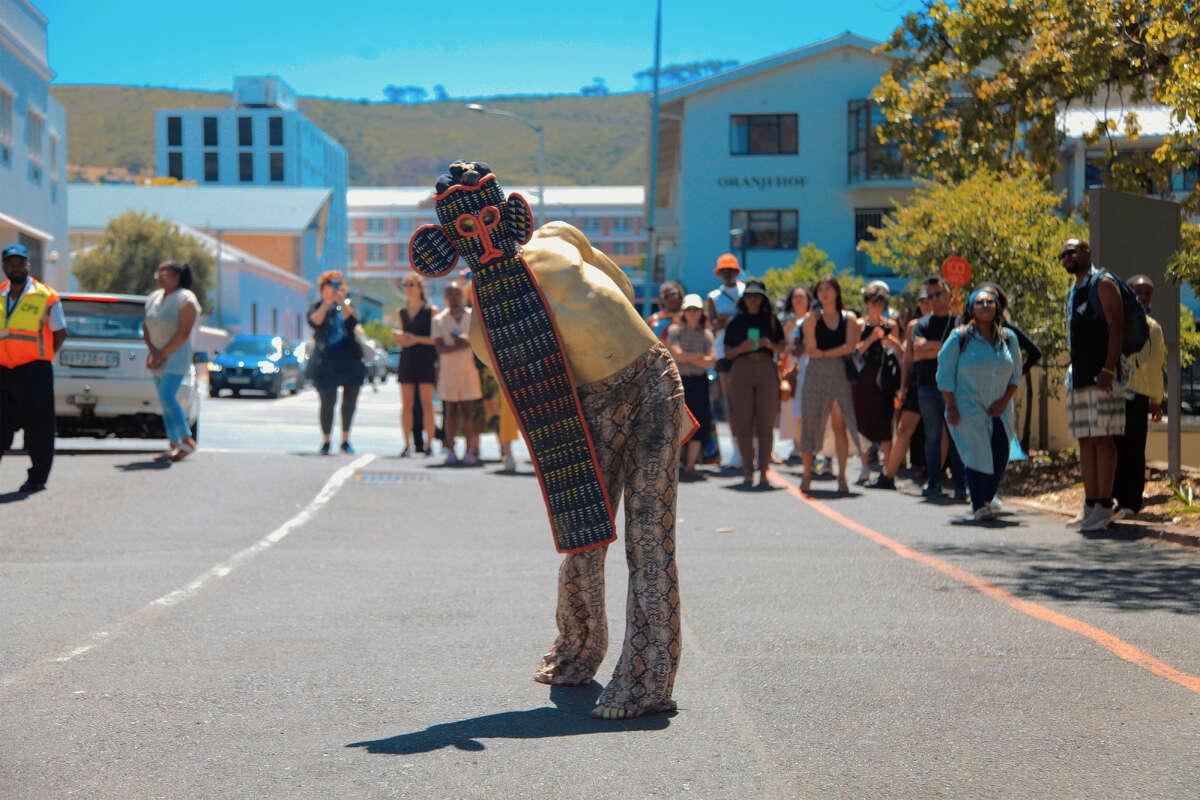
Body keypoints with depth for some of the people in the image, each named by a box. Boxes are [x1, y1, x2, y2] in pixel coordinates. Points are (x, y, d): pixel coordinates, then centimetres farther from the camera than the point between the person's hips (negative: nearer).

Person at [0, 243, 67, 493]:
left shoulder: (46, 297, -2)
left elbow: (60, 333, 4)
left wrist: (41, 358, 2)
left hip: (34, 371, -4)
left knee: (38, 427, 0)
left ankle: (37, 477, 7)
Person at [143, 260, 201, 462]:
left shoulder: (185, 299, -10)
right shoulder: (154, 298, 13)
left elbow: (184, 333, -16)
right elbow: (146, 327, 11)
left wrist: (163, 354, -17)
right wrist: (153, 351, -5)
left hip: (176, 357, -8)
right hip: (158, 357, 8)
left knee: (167, 397, -19)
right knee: (166, 400, 6)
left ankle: (188, 440, -9)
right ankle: (174, 445, 9)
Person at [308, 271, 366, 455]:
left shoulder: (347, 305, 10)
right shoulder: (317, 307, 7)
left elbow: (351, 321, -11)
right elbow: (315, 321, -15)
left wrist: (341, 301, -22)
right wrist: (327, 303, -23)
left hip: (350, 359, 2)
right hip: (327, 361, -2)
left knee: (350, 400, 5)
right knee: (328, 402, -3)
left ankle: (345, 440, 17)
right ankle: (326, 442, 6)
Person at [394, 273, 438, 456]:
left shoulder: (431, 311, -1)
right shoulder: (401, 313, 13)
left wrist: (417, 339, -15)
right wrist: (398, 339, 0)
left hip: (426, 360, -4)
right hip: (407, 359, 4)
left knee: (426, 403, -5)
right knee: (406, 404, 1)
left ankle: (428, 443, -1)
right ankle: (407, 444, 4)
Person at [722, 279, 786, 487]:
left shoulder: (770, 319, 10)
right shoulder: (736, 321, 9)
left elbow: (782, 348, 9)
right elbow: (727, 352, 7)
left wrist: (770, 344, -11)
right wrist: (742, 348, -12)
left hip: (766, 370, 0)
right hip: (742, 369, 0)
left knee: (766, 423, -3)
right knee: (744, 423, -3)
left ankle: (764, 471, -1)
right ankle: (748, 471, 1)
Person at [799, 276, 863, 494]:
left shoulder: (848, 319, 8)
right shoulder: (812, 319, 6)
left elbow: (850, 347, -5)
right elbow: (811, 350, -2)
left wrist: (823, 353, -6)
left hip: (842, 374, 0)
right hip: (817, 375, 0)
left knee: (840, 427, -2)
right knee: (812, 423, -2)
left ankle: (842, 476, 3)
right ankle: (807, 474, 4)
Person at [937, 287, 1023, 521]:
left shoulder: (1008, 338, 7)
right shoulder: (960, 337, -4)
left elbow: (1016, 373, 14)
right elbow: (945, 374, -2)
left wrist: (1005, 400, 0)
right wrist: (951, 408, -7)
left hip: (999, 411, 4)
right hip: (969, 409, -4)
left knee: (1000, 457, -4)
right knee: (977, 454, -10)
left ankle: (986, 499, 16)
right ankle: (978, 506, 0)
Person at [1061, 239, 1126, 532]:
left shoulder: (1103, 283, -4)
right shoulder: (1073, 292, 21)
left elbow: (1117, 327, -13)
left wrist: (1108, 370, -22)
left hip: (1101, 376, -9)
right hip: (1078, 377, 9)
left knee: (1103, 439, -9)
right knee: (1085, 441, 7)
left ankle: (1104, 507, -8)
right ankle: (1090, 505, 10)